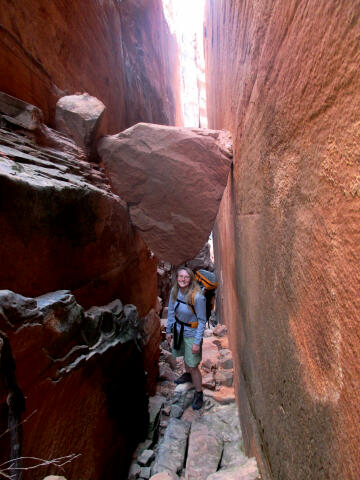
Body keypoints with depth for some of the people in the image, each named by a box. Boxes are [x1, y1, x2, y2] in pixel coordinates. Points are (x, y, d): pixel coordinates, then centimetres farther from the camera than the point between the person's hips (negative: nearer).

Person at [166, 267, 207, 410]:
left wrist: (197, 342, -18)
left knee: (193, 366, 4)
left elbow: (202, 321, -19)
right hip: (178, 330, 6)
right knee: (185, 356, 28)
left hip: (191, 334, -5)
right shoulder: (174, 291, -12)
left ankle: (199, 394, 27)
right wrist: (169, 330, 8)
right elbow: (171, 312, 2)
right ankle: (187, 375, 57)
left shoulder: (198, 297, -29)